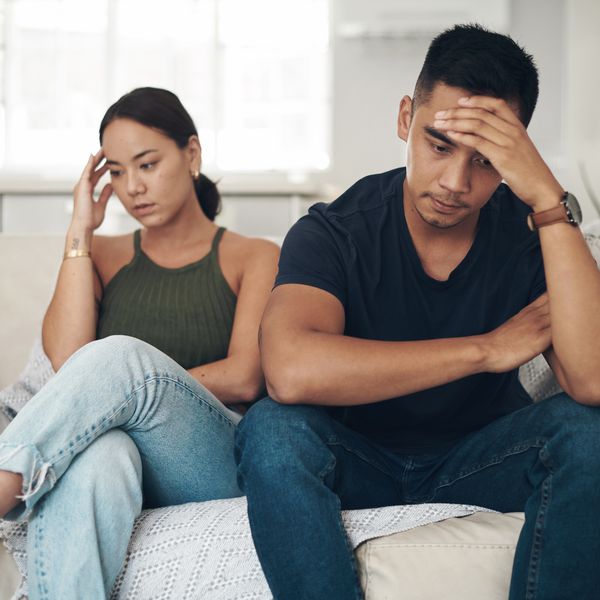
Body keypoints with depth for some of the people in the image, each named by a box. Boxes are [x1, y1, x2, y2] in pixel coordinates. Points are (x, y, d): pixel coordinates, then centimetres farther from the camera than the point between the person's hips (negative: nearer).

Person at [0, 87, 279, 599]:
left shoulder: (254, 258, 14)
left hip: (214, 469, -1)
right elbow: (66, 359, 1)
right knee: (93, 456, -40)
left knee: (120, 355, -34)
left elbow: (244, 379, -3)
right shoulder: (104, 258, 21)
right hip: (120, 464, 2)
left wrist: (132, 384, -5)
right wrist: (81, 232, 5)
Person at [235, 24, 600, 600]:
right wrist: (487, 349, -30)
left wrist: (549, 198, -33)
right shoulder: (334, 233, -16)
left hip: (479, 456, 2)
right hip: (357, 459, -1)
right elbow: (290, 372, -38)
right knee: (272, 429, -32)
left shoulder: (533, 234, -11)